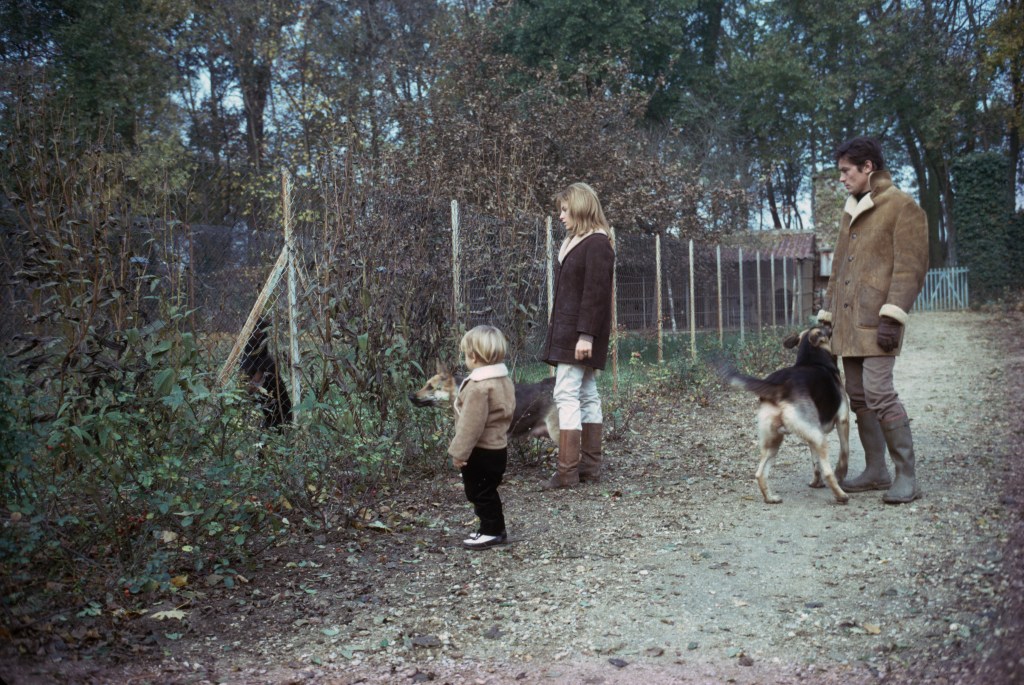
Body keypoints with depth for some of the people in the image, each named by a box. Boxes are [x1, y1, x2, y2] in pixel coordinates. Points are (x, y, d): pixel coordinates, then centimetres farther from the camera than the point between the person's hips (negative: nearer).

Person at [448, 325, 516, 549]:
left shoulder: (478, 386, -24)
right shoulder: (503, 379, 7)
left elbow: (471, 424, -25)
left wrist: (459, 452, -17)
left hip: (481, 452, -10)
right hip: (498, 446, 10)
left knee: (480, 492, 3)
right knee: (487, 491, 19)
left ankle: (492, 531, 11)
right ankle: (493, 529, 28)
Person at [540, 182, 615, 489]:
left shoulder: (596, 243, -12)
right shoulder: (576, 242, 16)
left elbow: (596, 293, -19)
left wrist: (585, 335, -22)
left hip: (579, 333, -10)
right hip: (568, 331, 10)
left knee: (566, 395, -11)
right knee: (587, 395, 10)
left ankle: (567, 471, -9)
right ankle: (590, 466, 16)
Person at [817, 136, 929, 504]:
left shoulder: (902, 207, -4)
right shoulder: (851, 211, 20)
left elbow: (909, 267, -11)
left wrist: (892, 317, -20)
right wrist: (826, 315, 19)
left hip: (875, 321, -8)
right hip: (848, 322, 8)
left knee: (879, 393, -14)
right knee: (858, 396, 8)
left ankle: (906, 476, -6)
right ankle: (876, 471, 17)